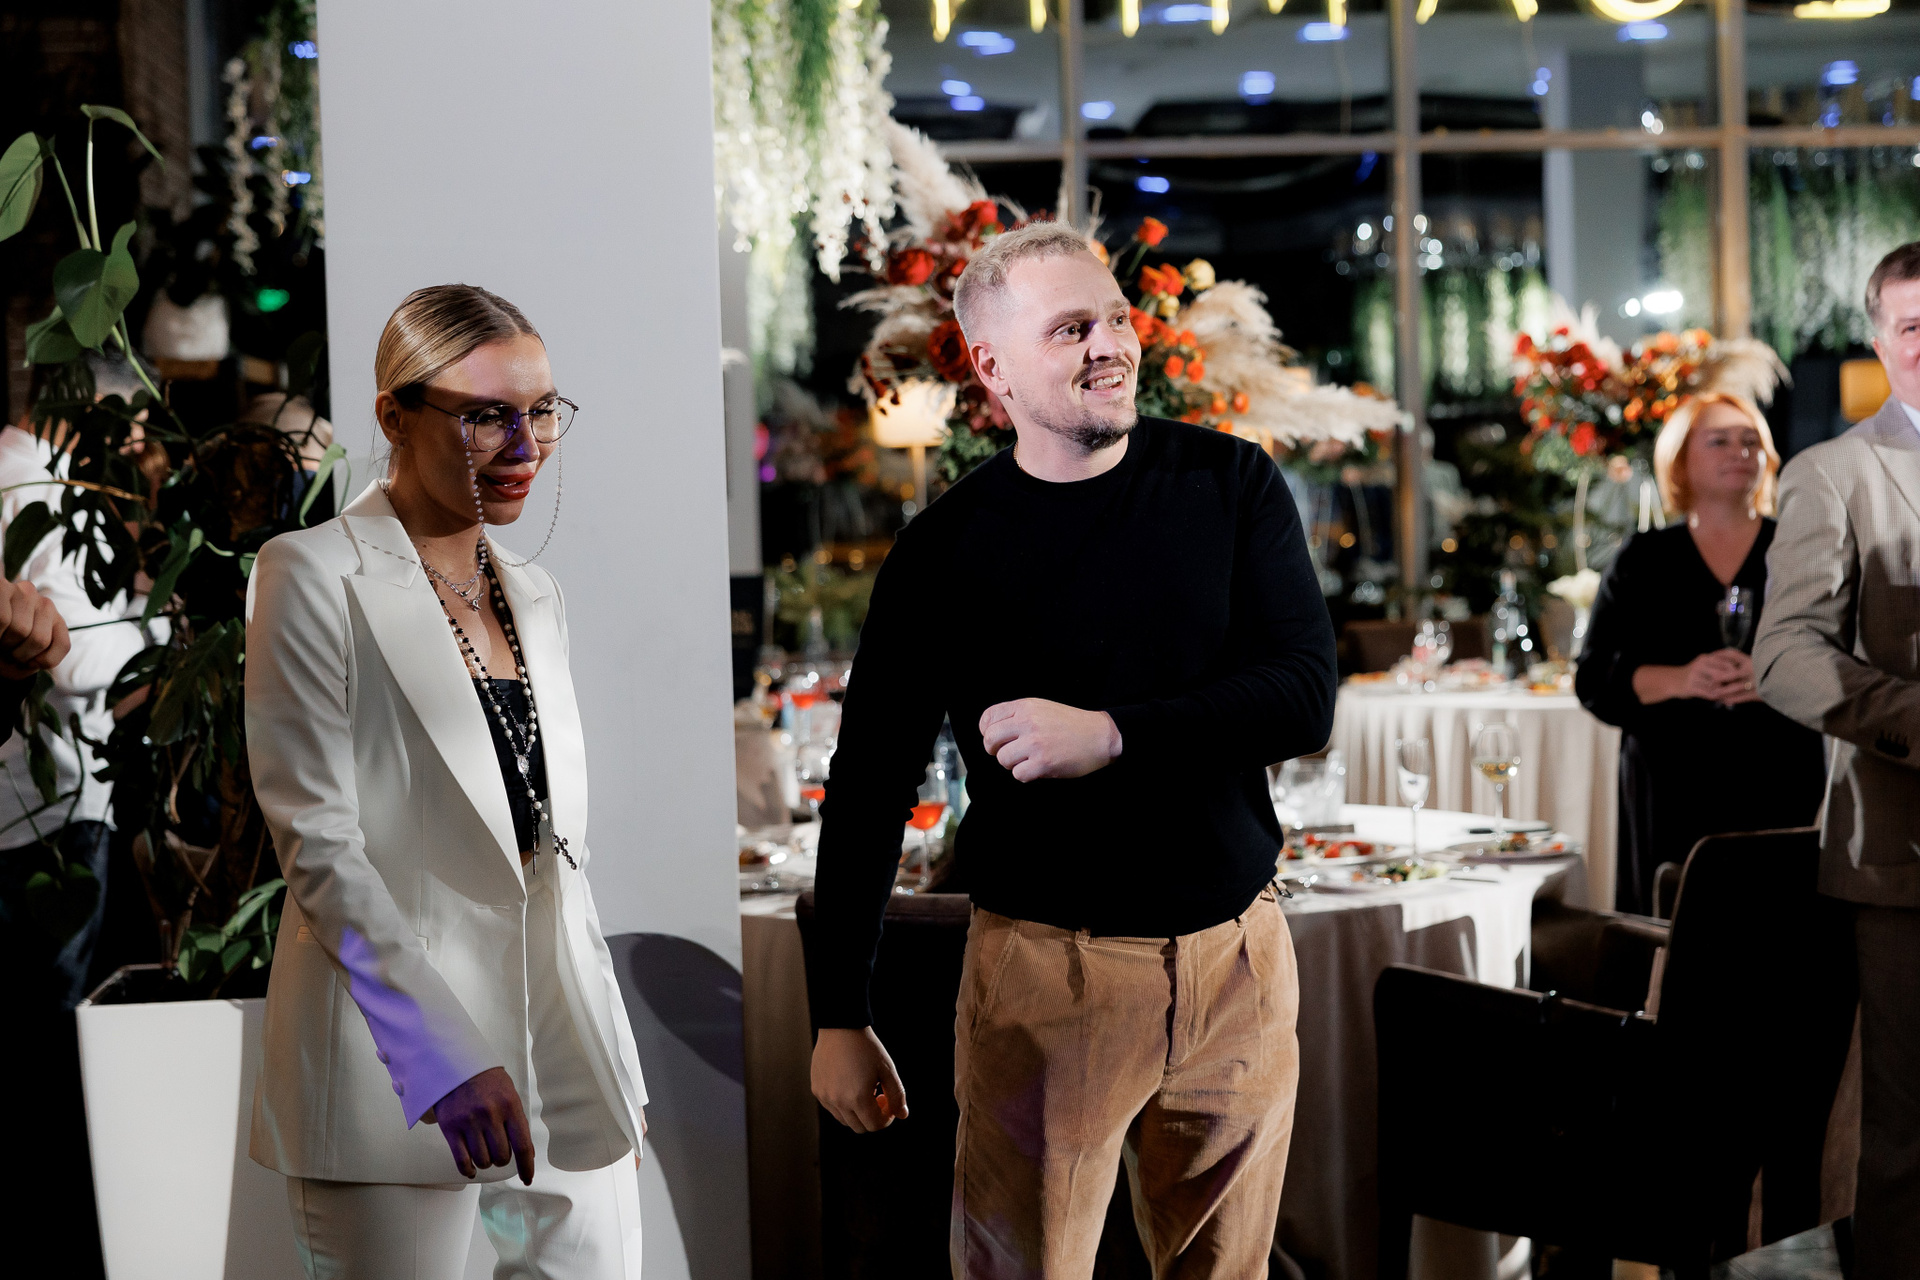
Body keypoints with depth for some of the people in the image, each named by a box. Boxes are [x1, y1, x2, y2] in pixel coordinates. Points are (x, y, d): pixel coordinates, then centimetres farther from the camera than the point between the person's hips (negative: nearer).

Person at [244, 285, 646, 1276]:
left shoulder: (534, 595, 16)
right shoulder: (314, 578, -5)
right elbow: (317, 843, -13)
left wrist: (616, 1064, 17)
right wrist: (445, 1056, -21)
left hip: (558, 1044, 7)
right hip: (394, 1058, -6)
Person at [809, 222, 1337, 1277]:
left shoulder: (1229, 486, 1)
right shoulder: (947, 550, -4)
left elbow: (1305, 699, -7)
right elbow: (870, 791, 0)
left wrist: (1111, 735, -20)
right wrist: (840, 1018, -2)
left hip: (1239, 957, 2)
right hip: (1047, 972, -2)